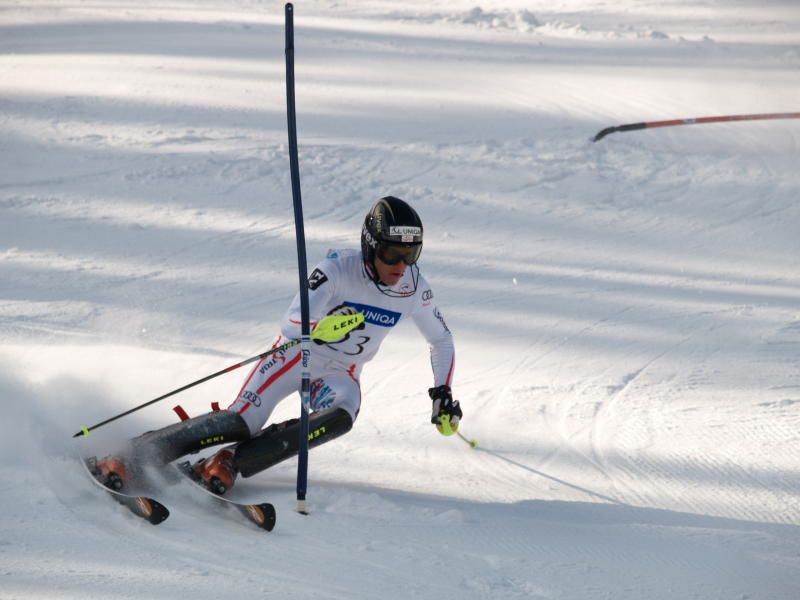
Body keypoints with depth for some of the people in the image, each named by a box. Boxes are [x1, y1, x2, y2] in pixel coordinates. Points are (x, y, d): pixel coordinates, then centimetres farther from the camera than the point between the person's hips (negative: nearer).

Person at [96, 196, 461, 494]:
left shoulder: (413, 287, -9)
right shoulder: (340, 269, -23)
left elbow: (441, 340, 10)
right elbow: (293, 323, -33)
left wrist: (442, 392, 4)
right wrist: (320, 328, -53)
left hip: (339, 374, 4)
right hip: (299, 354, -4)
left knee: (341, 417, -32)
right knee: (241, 422, -25)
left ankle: (229, 464, -34)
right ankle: (125, 458, -22)